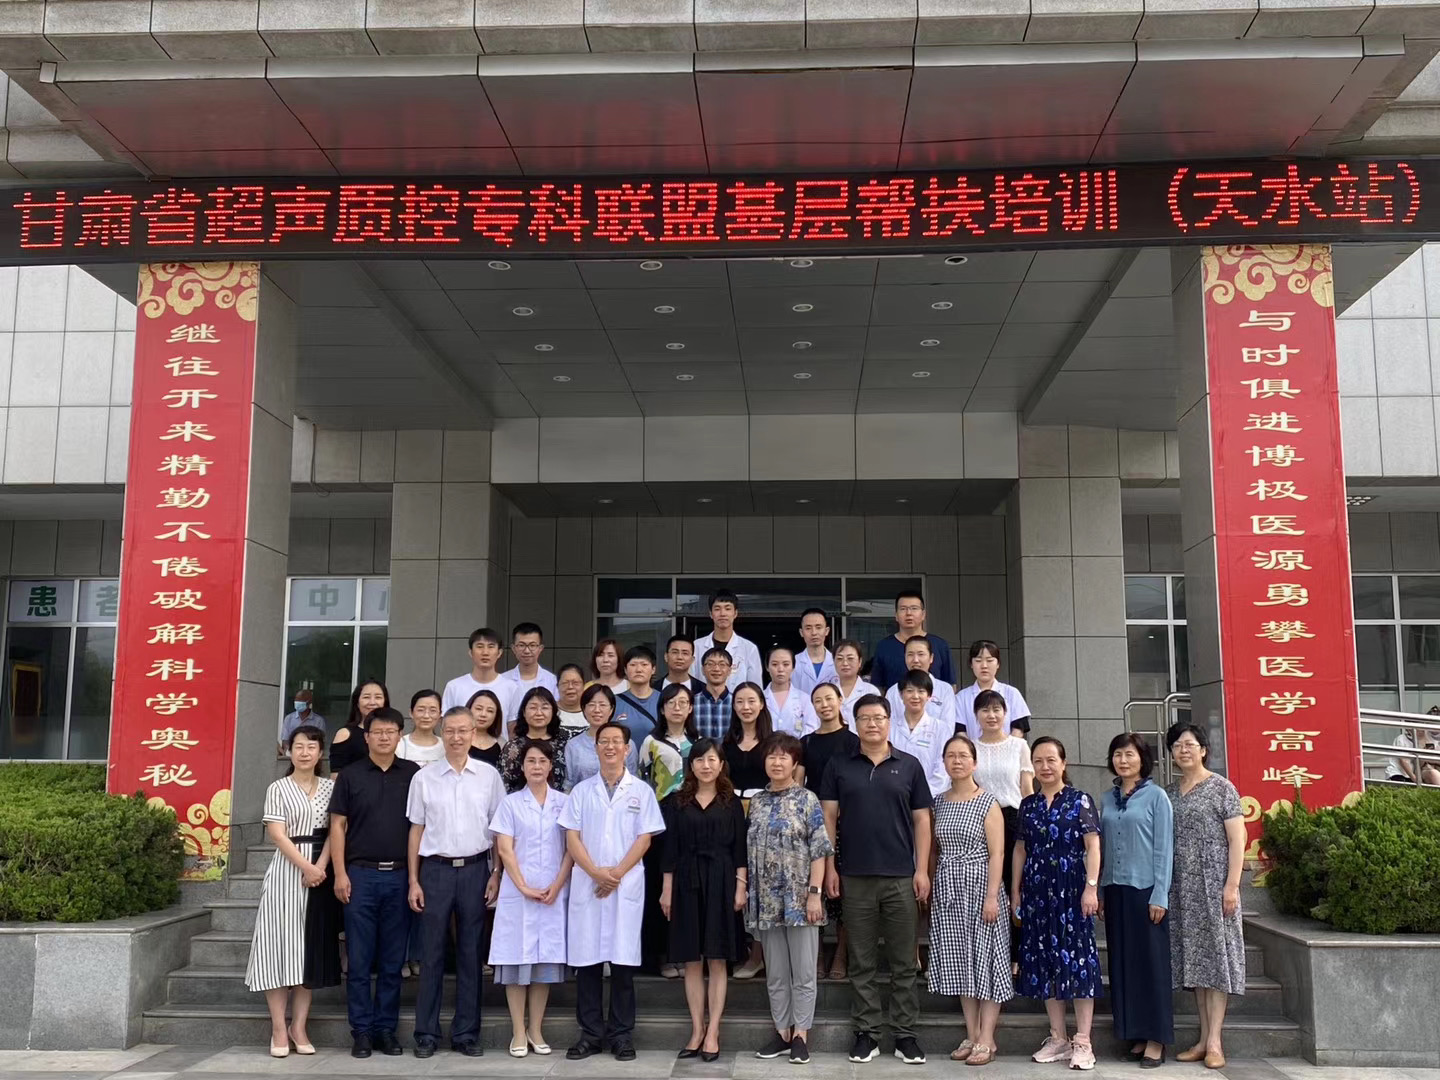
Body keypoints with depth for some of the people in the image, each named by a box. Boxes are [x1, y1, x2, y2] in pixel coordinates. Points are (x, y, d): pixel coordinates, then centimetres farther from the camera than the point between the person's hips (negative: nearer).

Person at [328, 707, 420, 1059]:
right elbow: (338, 825, 3)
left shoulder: (413, 774, 6)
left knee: (392, 961, 6)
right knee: (359, 960, 2)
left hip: (400, 875, 1)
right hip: (361, 874, -1)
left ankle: (387, 1029, 14)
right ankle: (361, 1031, 10)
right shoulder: (350, 775, 4)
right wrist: (340, 874, -5)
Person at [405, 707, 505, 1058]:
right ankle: (426, 1033, 13)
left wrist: (497, 874, -1)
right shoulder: (424, 778, 2)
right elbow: (416, 830, 5)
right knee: (432, 953, 4)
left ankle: (466, 1032, 16)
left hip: (475, 869, 0)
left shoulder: (489, 776, 3)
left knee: (471, 953, 6)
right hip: (436, 869, 0)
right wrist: (413, 880, 2)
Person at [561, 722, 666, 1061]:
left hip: (627, 885, -1)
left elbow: (644, 838, -1)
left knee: (623, 961, 1)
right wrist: (596, 873, -11)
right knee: (586, 959, 3)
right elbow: (572, 837, 3)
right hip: (586, 884, 2)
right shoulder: (582, 790, 9)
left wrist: (616, 874, -10)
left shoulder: (641, 791, 5)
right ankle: (590, 1034, 12)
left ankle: (622, 1035, 10)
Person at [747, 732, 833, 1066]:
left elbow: (819, 850, -8)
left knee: (803, 971, 2)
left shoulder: (807, 800, -4)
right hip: (766, 901, 5)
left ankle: (801, 1034, 11)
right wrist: (747, 893, 8)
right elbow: (750, 851, 12)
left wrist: (815, 893, -14)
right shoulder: (757, 801, 9)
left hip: (799, 899, -4)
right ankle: (782, 1031, 20)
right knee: (775, 973, 11)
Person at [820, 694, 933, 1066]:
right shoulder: (839, 766, 5)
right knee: (861, 962, 6)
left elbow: (921, 820, 5)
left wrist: (922, 870, -2)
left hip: (901, 877, 0)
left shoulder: (909, 766, 5)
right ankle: (866, 1033, 14)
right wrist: (829, 866, -2)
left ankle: (905, 1034, 13)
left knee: (904, 961, 5)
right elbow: (829, 816, 5)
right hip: (855, 877, 0)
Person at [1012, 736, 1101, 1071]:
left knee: (1077, 957, -4)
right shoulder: (1028, 805, 11)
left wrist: (1091, 887, -14)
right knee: (1044, 960, 7)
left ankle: (1083, 1042, 1)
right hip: (1037, 892, 5)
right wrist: (1015, 890, 11)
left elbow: (1093, 846, -6)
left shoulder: (1081, 801, -1)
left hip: (1071, 890, -5)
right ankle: (1058, 1039, 16)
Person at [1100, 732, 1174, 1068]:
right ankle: (1136, 1036, 14)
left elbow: (1164, 849, -7)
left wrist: (1160, 895, -12)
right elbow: (1102, 847, 12)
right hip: (1115, 890, 5)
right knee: (1123, 963, 7)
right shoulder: (1107, 800, 10)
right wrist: (1098, 891, 8)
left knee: (1151, 962, 0)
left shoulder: (1156, 796, -4)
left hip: (1145, 889, -5)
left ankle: (1156, 1040, 6)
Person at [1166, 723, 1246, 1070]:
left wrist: (1232, 885, -14)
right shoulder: (1168, 793, 12)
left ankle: (1215, 1041, -3)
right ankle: (1204, 1038, 10)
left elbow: (1237, 839, -6)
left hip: (1213, 883, -5)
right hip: (1181, 886, 5)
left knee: (1215, 954, -5)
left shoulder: (1221, 788, -2)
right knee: (1193, 957, 5)